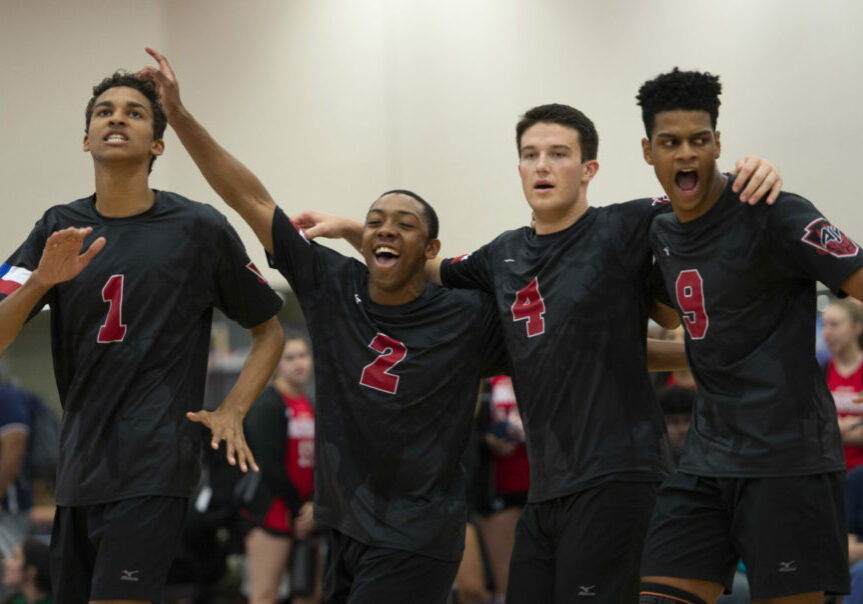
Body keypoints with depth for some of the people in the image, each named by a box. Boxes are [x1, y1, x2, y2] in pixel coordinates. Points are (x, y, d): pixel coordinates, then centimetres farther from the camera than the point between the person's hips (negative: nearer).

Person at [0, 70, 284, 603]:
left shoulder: (199, 229, 0)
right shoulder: (59, 229, 8)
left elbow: (269, 329, 9)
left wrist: (231, 413, -5)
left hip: (152, 472, -5)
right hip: (78, 470, 5)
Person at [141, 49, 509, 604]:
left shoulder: (470, 319, -6)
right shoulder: (332, 286, 3)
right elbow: (250, 199, 2)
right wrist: (178, 114, 0)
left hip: (416, 542, -5)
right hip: (344, 530, 5)